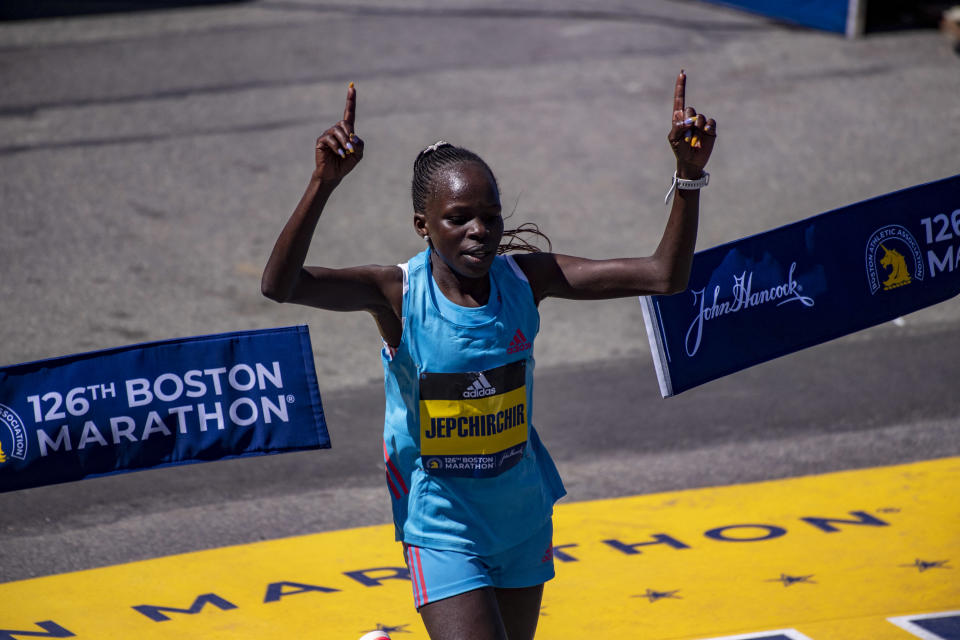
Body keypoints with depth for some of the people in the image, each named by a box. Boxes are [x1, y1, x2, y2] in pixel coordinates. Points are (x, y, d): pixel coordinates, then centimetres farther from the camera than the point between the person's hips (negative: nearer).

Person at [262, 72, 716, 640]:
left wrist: (689, 172, -21)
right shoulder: (400, 294, -18)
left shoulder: (524, 278, -9)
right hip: (443, 530, -4)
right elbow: (281, 285, -34)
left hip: (524, 517, 4)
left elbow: (665, 276, -10)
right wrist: (324, 183, -46)